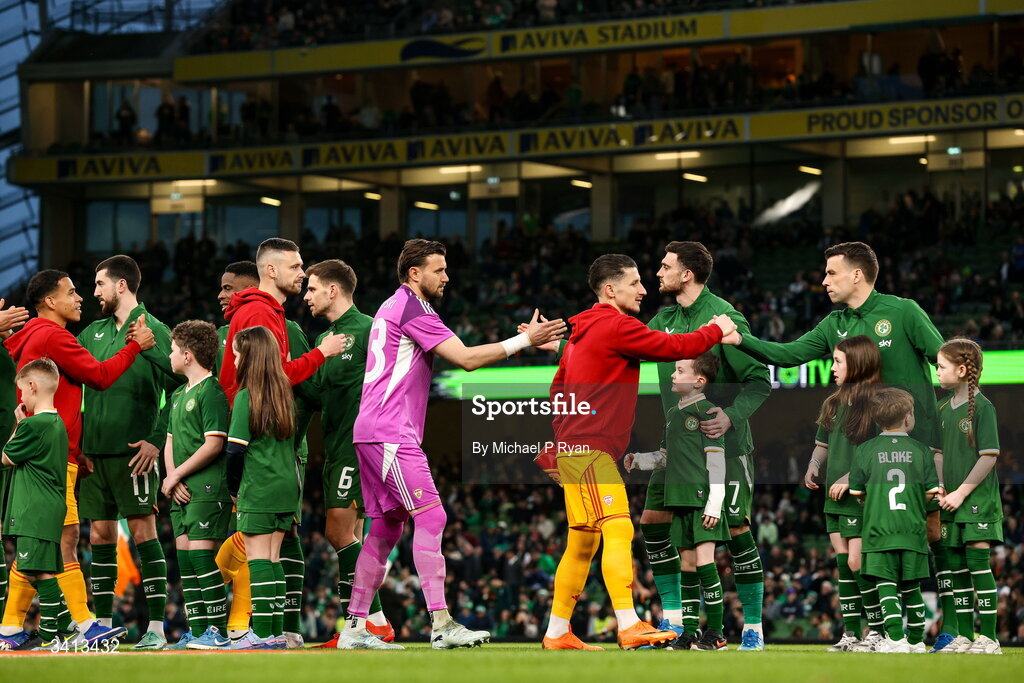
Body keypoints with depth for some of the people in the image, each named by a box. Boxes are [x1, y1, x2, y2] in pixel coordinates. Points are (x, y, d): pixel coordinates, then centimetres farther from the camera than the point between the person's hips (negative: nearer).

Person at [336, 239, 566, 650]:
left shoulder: (394, 308, 21)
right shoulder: (411, 308, -11)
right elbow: (466, 358, -16)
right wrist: (525, 341, -13)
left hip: (373, 431, 11)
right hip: (390, 433, -11)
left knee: (387, 527, 11)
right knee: (430, 516, -15)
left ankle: (354, 627, 12)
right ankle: (441, 624, -22)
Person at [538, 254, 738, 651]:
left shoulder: (584, 330, 20)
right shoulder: (617, 327, -11)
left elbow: (558, 388, 26)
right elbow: (673, 348, -12)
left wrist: (554, 448, 29)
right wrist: (716, 331, 4)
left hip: (574, 449, 10)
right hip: (591, 450, -10)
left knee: (583, 544, 13)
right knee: (618, 531, -18)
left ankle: (557, 634, 18)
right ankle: (629, 626, -27)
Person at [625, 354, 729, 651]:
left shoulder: (707, 411, -6)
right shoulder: (673, 414, 18)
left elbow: (717, 459, -10)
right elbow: (665, 457, 26)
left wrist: (715, 502, -15)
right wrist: (638, 459, 8)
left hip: (702, 498, -8)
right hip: (680, 500, 8)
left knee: (704, 561, -13)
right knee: (687, 563, 8)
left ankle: (715, 632, -10)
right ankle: (690, 632, 10)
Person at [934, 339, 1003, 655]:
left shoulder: (982, 407, -10)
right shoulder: (944, 409, 11)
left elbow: (989, 456, -14)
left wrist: (961, 492, -15)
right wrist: (940, 489, 4)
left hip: (978, 499, -7)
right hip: (952, 501, 7)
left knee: (979, 564, -8)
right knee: (956, 567, 8)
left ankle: (989, 637, -4)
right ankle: (964, 636, 14)